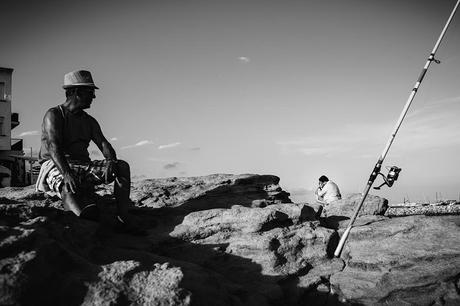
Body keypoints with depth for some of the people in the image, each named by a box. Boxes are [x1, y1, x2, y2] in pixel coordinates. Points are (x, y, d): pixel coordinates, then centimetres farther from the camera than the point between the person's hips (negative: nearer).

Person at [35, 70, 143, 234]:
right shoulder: (54, 115, -3)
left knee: (123, 166, -16)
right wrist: (67, 174, -36)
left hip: (83, 167, 6)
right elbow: (53, 147, -19)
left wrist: (113, 166, -18)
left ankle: (123, 218, -25)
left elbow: (104, 144, 5)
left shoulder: (89, 121, 18)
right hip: (56, 167, -6)